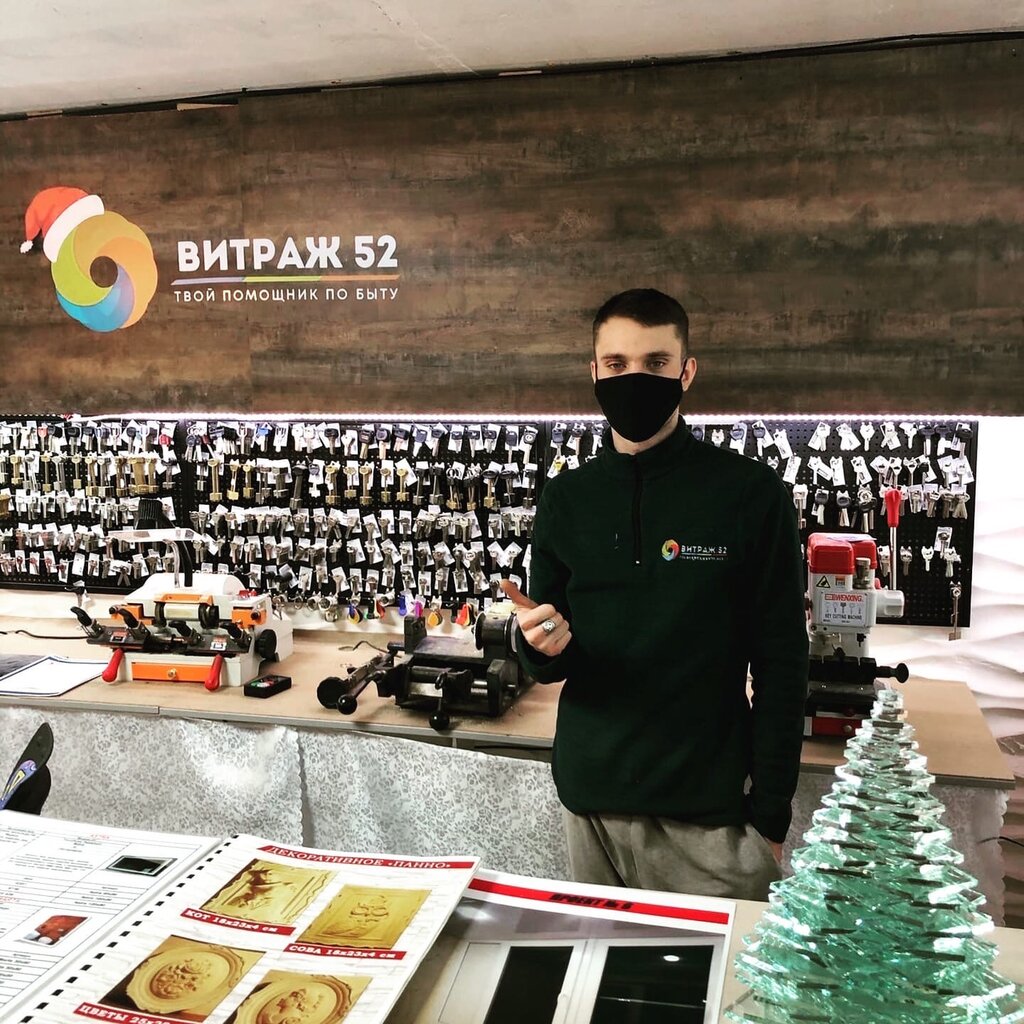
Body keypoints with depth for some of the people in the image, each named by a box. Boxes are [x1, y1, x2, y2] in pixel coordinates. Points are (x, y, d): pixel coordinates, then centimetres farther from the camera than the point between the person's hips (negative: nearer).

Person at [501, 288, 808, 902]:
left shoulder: (752, 494, -7)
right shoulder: (567, 498, 4)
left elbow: (781, 668, -4)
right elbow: (549, 665, 10)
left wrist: (771, 817, -5)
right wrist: (543, 645, -13)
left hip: (709, 810, -3)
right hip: (590, 801, 3)